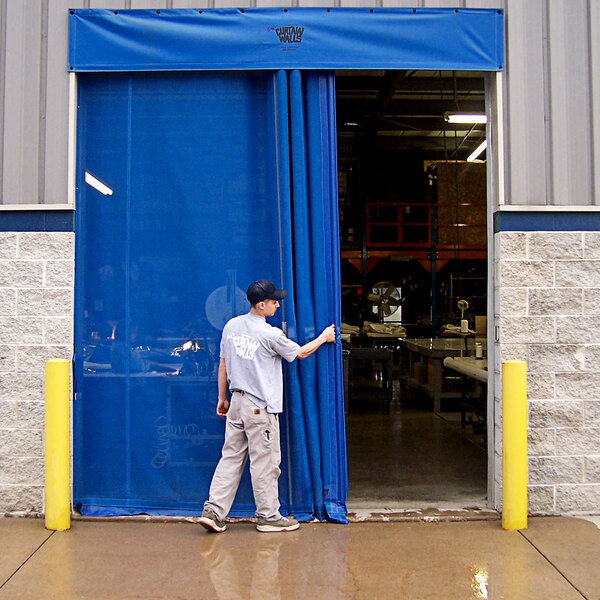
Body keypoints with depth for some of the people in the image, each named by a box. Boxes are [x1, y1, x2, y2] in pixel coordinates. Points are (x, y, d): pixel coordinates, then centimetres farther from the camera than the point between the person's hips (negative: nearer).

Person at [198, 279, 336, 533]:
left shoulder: (231, 326, 5)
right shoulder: (270, 334, -14)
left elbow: (223, 365, 11)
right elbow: (300, 352, 1)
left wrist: (222, 397, 19)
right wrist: (323, 337, 17)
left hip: (236, 402, 7)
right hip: (260, 407, -7)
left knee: (231, 456, 11)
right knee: (264, 462, 3)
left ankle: (213, 511, 9)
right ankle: (268, 516, 14)